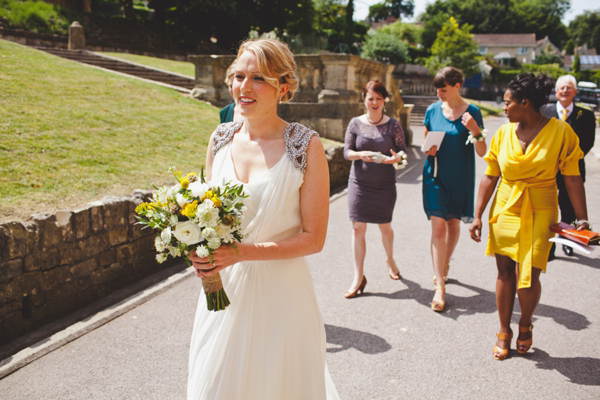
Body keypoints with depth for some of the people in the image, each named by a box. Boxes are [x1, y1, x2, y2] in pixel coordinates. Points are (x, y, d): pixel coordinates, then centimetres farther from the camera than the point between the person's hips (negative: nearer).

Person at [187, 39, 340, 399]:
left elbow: (314, 238, -11)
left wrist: (241, 252, -21)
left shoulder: (306, 146, -12)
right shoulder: (221, 139, 2)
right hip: (222, 290, 4)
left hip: (279, 292, -4)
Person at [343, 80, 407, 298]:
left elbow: (403, 150, 2)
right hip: (359, 183, 0)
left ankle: (390, 260, 41)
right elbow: (346, 151, 1)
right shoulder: (355, 123, 1)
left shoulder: (393, 124, 1)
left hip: (385, 184, 0)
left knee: (385, 226, 11)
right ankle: (359, 277, 8)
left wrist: (397, 157, -21)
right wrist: (360, 155, -20)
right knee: (358, 228, -3)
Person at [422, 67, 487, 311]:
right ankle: (440, 286, -4)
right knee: (438, 228, -7)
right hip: (435, 174, 0)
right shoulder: (432, 110, 0)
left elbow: (482, 152, -7)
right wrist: (428, 149, -9)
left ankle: (444, 267, 41)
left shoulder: (472, 112, -6)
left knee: (453, 224, 15)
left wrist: (476, 131, -25)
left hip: (460, 178, 0)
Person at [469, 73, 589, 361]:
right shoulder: (503, 133, 2)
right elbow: (490, 177, 3)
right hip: (505, 209, 3)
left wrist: (582, 218, -7)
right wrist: (477, 216, 0)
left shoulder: (560, 131, -7)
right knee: (505, 273, 7)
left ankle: (525, 325, 26)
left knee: (528, 277, -5)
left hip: (539, 212, -3)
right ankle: (504, 332, 25)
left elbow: (572, 178, -4)